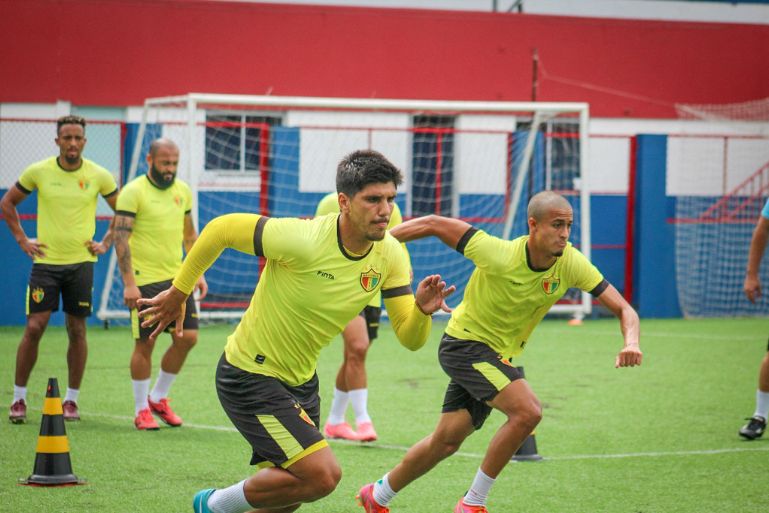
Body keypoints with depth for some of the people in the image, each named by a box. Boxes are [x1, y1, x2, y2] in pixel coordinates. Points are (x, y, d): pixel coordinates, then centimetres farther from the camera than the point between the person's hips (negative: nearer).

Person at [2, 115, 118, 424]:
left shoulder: (99, 176, -2)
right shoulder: (38, 172, -3)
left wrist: (106, 243, 5)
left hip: (81, 262, 1)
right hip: (46, 261, -1)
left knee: (77, 331, 3)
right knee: (34, 328, -6)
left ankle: (71, 400, 14)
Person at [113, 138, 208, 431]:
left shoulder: (183, 191, 10)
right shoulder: (133, 192, -10)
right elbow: (121, 238, -14)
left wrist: (198, 272, 13)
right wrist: (129, 284, -19)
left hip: (177, 278, 6)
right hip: (145, 281, -6)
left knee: (187, 337, 2)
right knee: (145, 343, -1)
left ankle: (159, 397, 20)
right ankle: (141, 410, 11)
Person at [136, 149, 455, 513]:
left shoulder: (390, 254, -8)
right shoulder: (303, 240, -28)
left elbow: (410, 339, -5)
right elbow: (220, 229, -16)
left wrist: (422, 309, -28)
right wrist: (178, 292, -6)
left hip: (300, 381, 8)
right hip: (250, 377, -8)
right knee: (323, 474, -19)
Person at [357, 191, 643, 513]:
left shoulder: (571, 263, -14)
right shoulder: (499, 255, -27)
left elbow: (623, 309, -12)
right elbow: (433, 225, -19)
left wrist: (630, 343, -33)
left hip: (499, 355, 6)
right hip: (465, 344, -6)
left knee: (446, 442, 13)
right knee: (527, 411, -25)